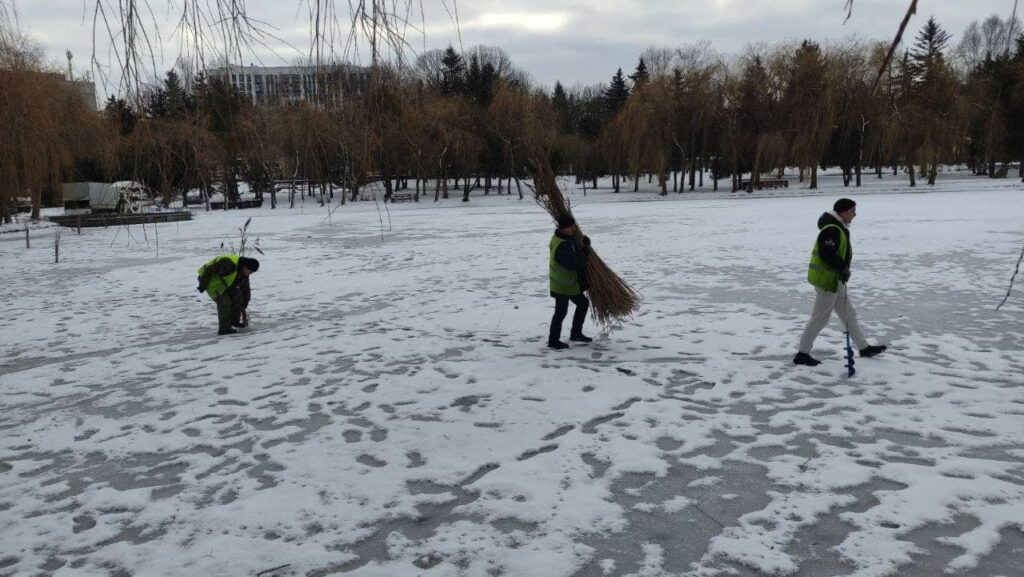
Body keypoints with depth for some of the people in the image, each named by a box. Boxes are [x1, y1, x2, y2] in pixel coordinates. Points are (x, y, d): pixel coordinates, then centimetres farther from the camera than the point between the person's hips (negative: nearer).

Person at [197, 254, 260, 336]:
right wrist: (203, 285, -21)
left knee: (237, 296, 4)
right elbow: (209, 270, -30)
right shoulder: (229, 264, -35)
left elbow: (245, 289, 5)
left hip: (222, 283, 9)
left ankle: (234, 321, 18)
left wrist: (244, 305, 7)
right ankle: (224, 328, -9)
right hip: (211, 282, -9)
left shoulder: (244, 272, -5)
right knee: (224, 302, -16)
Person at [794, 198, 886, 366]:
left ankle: (864, 348, 29)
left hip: (834, 278, 11)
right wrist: (843, 267, -18)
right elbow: (826, 254, -28)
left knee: (848, 314, 18)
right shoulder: (831, 230, -21)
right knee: (820, 318, -3)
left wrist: (843, 269, 7)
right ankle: (802, 354, 4)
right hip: (826, 279, -11)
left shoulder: (839, 228, 13)